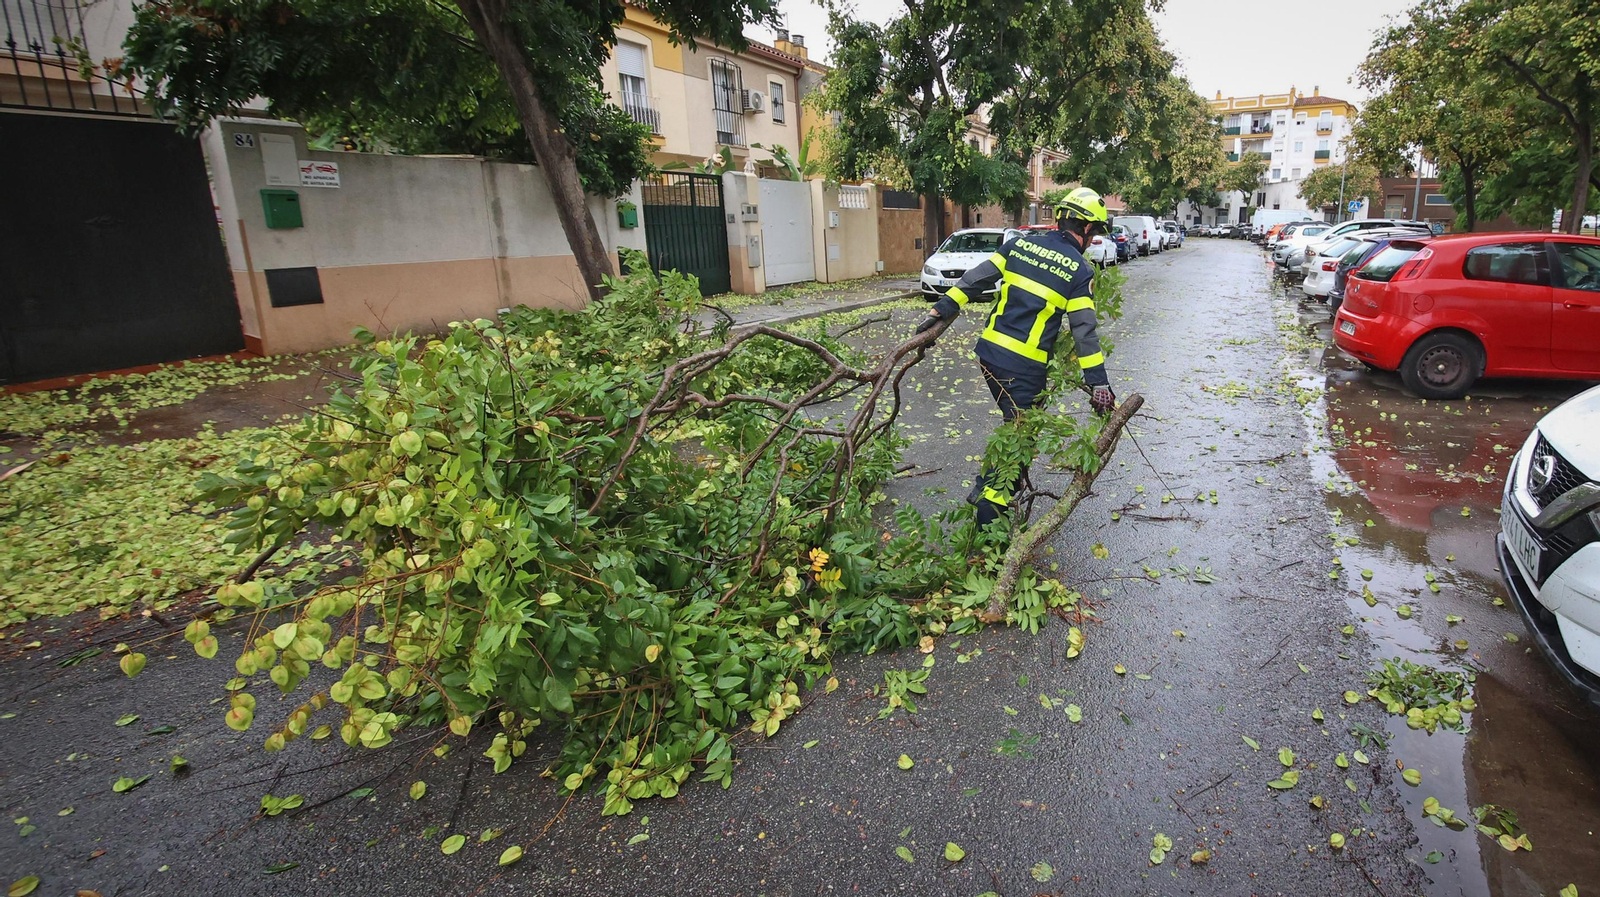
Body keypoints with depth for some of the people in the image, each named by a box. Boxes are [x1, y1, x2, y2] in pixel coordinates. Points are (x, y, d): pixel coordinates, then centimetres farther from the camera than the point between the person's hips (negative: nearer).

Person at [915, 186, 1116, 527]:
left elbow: (976, 278, 6)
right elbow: (1084, 331, -7)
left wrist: (942, 309, 11)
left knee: (1016, 424, 24)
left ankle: (985, 486, 29)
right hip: (1023, 368, -6)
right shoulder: (1080, 270, -3)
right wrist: (1099, 385, -4)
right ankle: (989, 515, 6)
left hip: (988, 351, 6)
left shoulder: (1023, 242, 9)